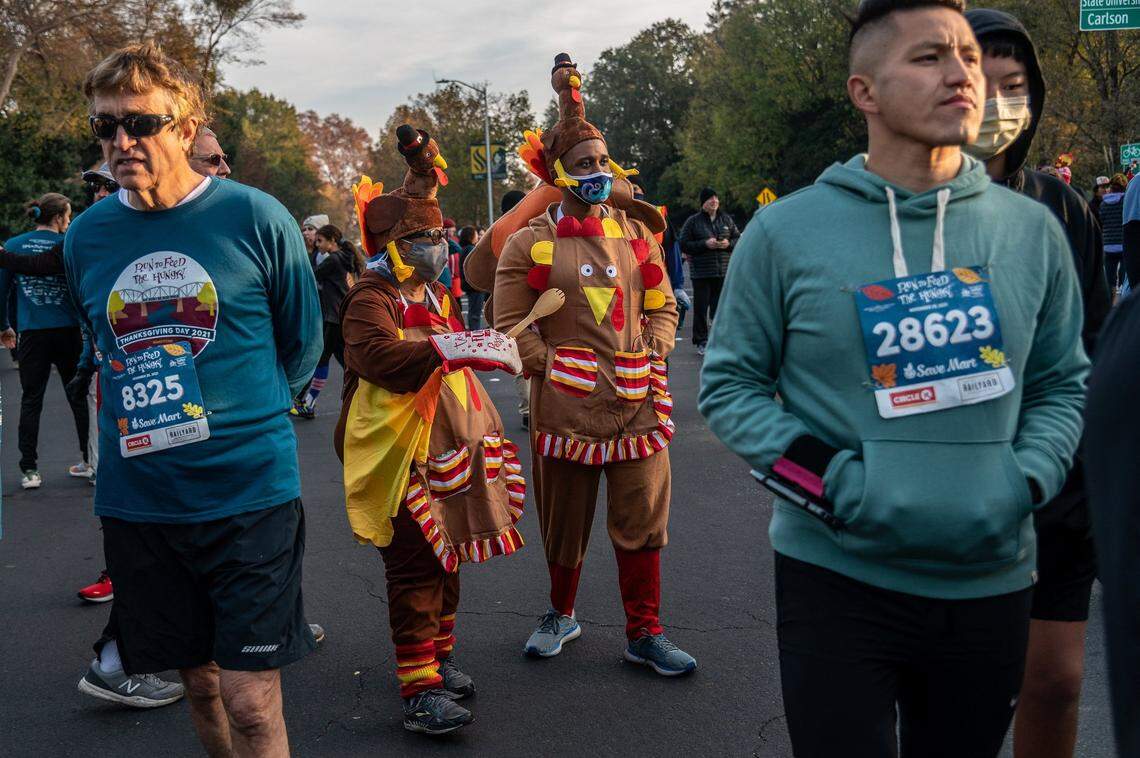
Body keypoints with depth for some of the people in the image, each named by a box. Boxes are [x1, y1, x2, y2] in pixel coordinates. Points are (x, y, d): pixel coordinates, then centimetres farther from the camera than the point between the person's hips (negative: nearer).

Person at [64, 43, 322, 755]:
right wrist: (150, 416, 13)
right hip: (138, 500, 4)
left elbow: (302, 343, 5)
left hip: (249, 492, -3)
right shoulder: (86, 236, 4)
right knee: (201, 684, 15)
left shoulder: (256, 218, -7)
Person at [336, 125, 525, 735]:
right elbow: (382, 357, -34)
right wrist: (458, 348, -40)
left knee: (446, 562, 17)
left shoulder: (437, 295, 13)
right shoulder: (371, 300, -16)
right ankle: (419, 692, 0)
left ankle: (438, 660, 32)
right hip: (399, 456, -9)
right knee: (415, 572, -6)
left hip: (446, 452, 9)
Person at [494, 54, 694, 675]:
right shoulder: (531, 243, -3)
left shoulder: (635, 234, 9)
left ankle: (644, 634, 20)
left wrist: (654, 357, 0)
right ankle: (561, 614, 36)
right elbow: (510, 322, -2)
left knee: (641, 523, 6)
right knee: (564, 523, 13)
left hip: (637, 401, 3)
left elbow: (661, 305, 15)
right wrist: (551, 367, -10)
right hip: (564, 405, -2)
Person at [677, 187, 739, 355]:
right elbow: (684, 245, -3)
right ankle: (701, 343, 6)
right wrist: (705, 244, -15)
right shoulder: (693, 221, 1)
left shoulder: (726, 219, 12)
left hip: (724, 272, 3)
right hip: (701, 272, -3)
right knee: (701, 308, -2)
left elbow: (738, 239, 17)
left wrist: (728, 243, -6)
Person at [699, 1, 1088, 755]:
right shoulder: (785, 231, -6)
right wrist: (828, 480, -15)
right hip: (838, 580, -3)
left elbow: (1064, 383, 11)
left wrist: (1025, 482, -7)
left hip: (990, 581, 4)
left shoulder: (1032, 229, 3)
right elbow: (730, 383, -1)